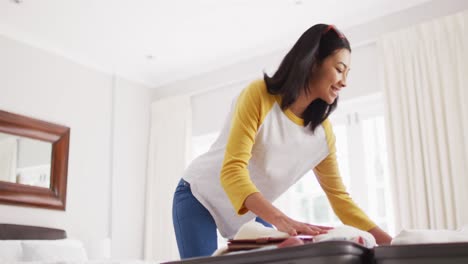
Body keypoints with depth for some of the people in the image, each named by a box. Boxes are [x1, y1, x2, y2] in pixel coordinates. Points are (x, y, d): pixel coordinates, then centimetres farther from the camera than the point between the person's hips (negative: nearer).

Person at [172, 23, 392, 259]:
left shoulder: (323, 132, -9)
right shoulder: (258, 95, -26)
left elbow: (339, 196, -2)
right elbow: (232, 171, -35)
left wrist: (386, 240, -13)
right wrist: (281, 219, -49)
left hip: (252, 212, 6)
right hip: (199, 198, -5)